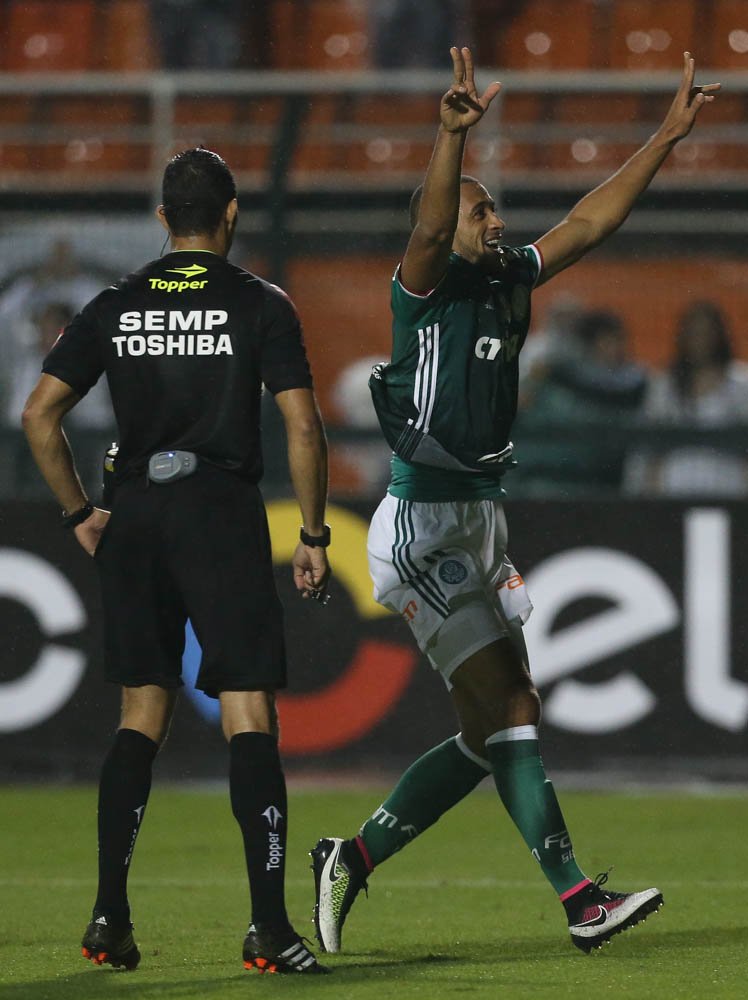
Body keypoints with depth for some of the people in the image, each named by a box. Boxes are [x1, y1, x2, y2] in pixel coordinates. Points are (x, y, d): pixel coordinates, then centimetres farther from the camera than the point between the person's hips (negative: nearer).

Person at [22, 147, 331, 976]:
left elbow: (38, 415, 6)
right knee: (248, 714, -5)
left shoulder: (115, 307, 8)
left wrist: (79, 513, 15)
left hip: (134, 516, 4)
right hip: (223, 514, -4)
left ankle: (110, 916, 8)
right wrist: (313, 535, 2)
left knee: (141, 715, 12)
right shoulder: (260, 305, -1)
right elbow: (302, 427, -6)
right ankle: (269, 926, -12)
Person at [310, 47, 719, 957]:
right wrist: (454, 134, -47)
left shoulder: (507, 282, 12)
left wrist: (666, 138, 12)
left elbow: (588, 225, 15)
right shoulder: (425, 288, -10)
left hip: (479, 524, 9)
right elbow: (429, 230, -31)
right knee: (510, 712, -11)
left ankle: (353, 858, 19)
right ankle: (580, 900, -12)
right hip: (423, 529, -9)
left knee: (489, 732, 9)